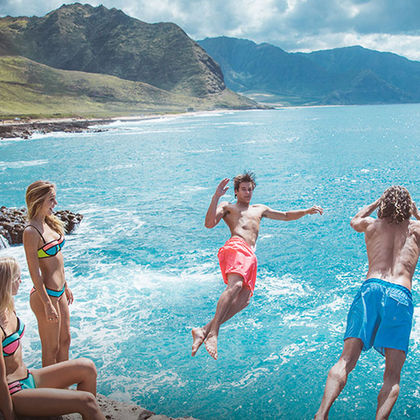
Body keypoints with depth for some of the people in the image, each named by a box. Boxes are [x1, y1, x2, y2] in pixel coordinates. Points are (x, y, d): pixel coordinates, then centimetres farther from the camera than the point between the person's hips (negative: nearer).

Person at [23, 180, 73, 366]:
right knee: (51, 349, 8)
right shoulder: (31, 232, -21)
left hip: (59, 293, 9)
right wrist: (47, 304, -18)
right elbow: (34, 273, -20)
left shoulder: (49, 223, 5)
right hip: (45, 295, -9)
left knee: (65, 341, 21)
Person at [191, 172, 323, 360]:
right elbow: (209, 224, 5)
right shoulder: (227, 207, 23)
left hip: (250, 256, 5)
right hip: (235, 246, -5)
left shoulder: (259, 209, 40)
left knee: (243, 300, -18)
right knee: (235, 285, -33)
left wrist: (307, 211, 28)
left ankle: (204, 330, -22)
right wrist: (216, 197, -5)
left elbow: (286, 216, 42)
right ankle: (213, 332, -40)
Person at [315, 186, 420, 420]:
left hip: (371, 287, 1)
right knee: (393, 375, -1)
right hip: (401, 295, -1)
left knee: (346, 361, -5)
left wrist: (377, 202, 52)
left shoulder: (372, 225, 23)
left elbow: (355, 221, 48)